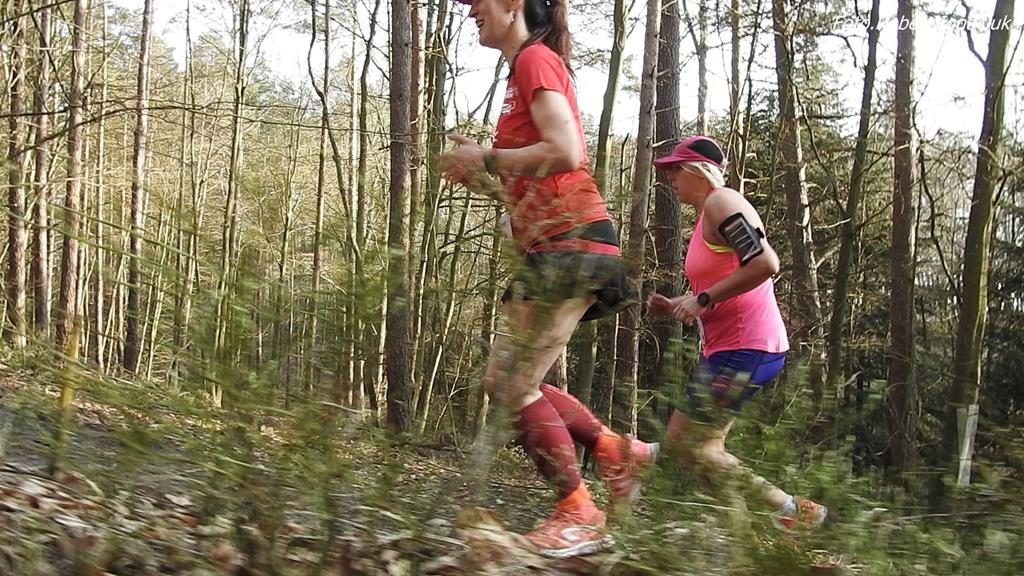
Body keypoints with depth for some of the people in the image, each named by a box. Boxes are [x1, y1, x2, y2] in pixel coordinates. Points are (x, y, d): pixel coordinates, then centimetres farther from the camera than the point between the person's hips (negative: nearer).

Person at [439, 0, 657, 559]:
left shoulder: (536, 60, -7)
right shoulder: (526, 70, 21)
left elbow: (566, 152, -23)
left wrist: (487, 159, -11)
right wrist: (479, 176, 11)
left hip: (571, 244, -10)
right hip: (555, 249, 10)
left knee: (514, 386, -6)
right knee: (504, 381, 11)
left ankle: (578, 514, 4)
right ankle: (615, 449, 18)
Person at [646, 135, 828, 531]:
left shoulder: (721, 202, -10)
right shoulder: (705, 217, 20)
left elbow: (765, 263, -25)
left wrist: (703, 299, -20)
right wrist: (674, 307, 12)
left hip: (746, 349, -11)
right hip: (725, 348, 11)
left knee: (684, 444, -10)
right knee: (702, 447, 12)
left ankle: (790, 511, -6)